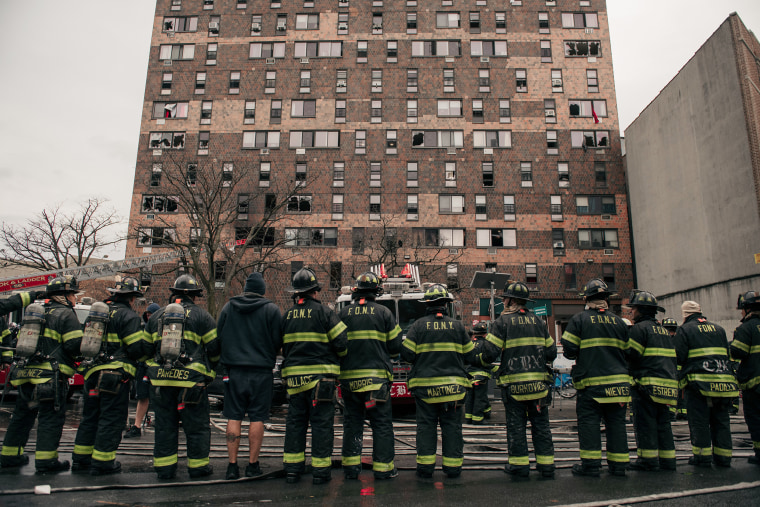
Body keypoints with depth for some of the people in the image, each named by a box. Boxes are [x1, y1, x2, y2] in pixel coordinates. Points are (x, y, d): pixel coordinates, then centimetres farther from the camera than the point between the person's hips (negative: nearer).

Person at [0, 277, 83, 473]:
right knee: (51, 418, -2)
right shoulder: (66, 314, -8)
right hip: (51, 376, -8)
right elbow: (75, 346, -15)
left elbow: (21, 342, 23)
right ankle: (46, 461, -1)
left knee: (22, 415, 18)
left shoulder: (34, 311, 18)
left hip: (26, 372, 8)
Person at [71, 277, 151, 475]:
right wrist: (148, 340, 3)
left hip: (92, 373, 8)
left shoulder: (96, 312, 15)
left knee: (90, 416, 17)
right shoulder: (128, 316, -12)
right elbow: (138, 348, -16)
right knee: (111, 418, 1)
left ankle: (81, 459, 26)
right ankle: (101, 461, 6)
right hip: (116, 375, -8)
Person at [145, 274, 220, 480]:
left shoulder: (157, 316, 12)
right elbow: (215, 347, -3)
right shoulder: (201, 315, -2)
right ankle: (198, 466, 14)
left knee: (164, 424, 13)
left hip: (160, 379, 4)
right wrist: (209, 367, 15)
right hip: (191, 379, -4)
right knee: (197, 425, 6)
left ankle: (164, 468, 19)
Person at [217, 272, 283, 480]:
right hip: (261, 371, -2)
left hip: (234, 370, 2)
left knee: (234, 418, 8)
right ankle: (253, 464, 11)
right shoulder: (271, 309, -5)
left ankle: (232, 465, 11)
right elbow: (278, 341, -4)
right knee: (257, 418, 5)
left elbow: (218, 337, 8)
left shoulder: (228, 307, 4)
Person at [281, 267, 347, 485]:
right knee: (321, 423, 3)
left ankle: (292, 469, 17)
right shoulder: (324, 312, -8)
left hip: (294, 376, 5)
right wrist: (338, 358, 12)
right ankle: (320, 470, 7)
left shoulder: (287, 315, 8)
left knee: (295, 422, 12)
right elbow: (341, 342, -8)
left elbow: (282, 346, 15)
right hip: (321, 375, -5)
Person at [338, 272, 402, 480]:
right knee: (382, 424, 6)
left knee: (352, 422, 12)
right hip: (377, 375, -2)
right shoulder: (384, 312, -2)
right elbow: (395, 346, 0)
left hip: (349, 376, 3)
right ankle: (383, 468, 10)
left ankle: (351, 467, 16)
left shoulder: (343, 313, 3)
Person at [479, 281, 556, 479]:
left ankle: (519, 465, 11)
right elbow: (551, 353, 11)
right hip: (538, 381, 4)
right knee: (541, 424, 11)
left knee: (516, 425, 5)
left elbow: (490, 352, -12)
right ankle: (546, 466, 15)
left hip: (513, 382, -4)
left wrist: (483, 359, 9)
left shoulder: (503, 321, -6)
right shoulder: (538, 321, 8)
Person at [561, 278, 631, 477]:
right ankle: (618, 464, 15)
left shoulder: (579, 319, -5)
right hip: (618, 381, 4)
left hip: (591, 381, -4)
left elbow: (569, 350, -8)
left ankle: (591, 464, 3)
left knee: (589, 421, 2)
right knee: (616, 423, 10)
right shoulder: (619, 322, 7)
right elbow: (627, 351, 11)